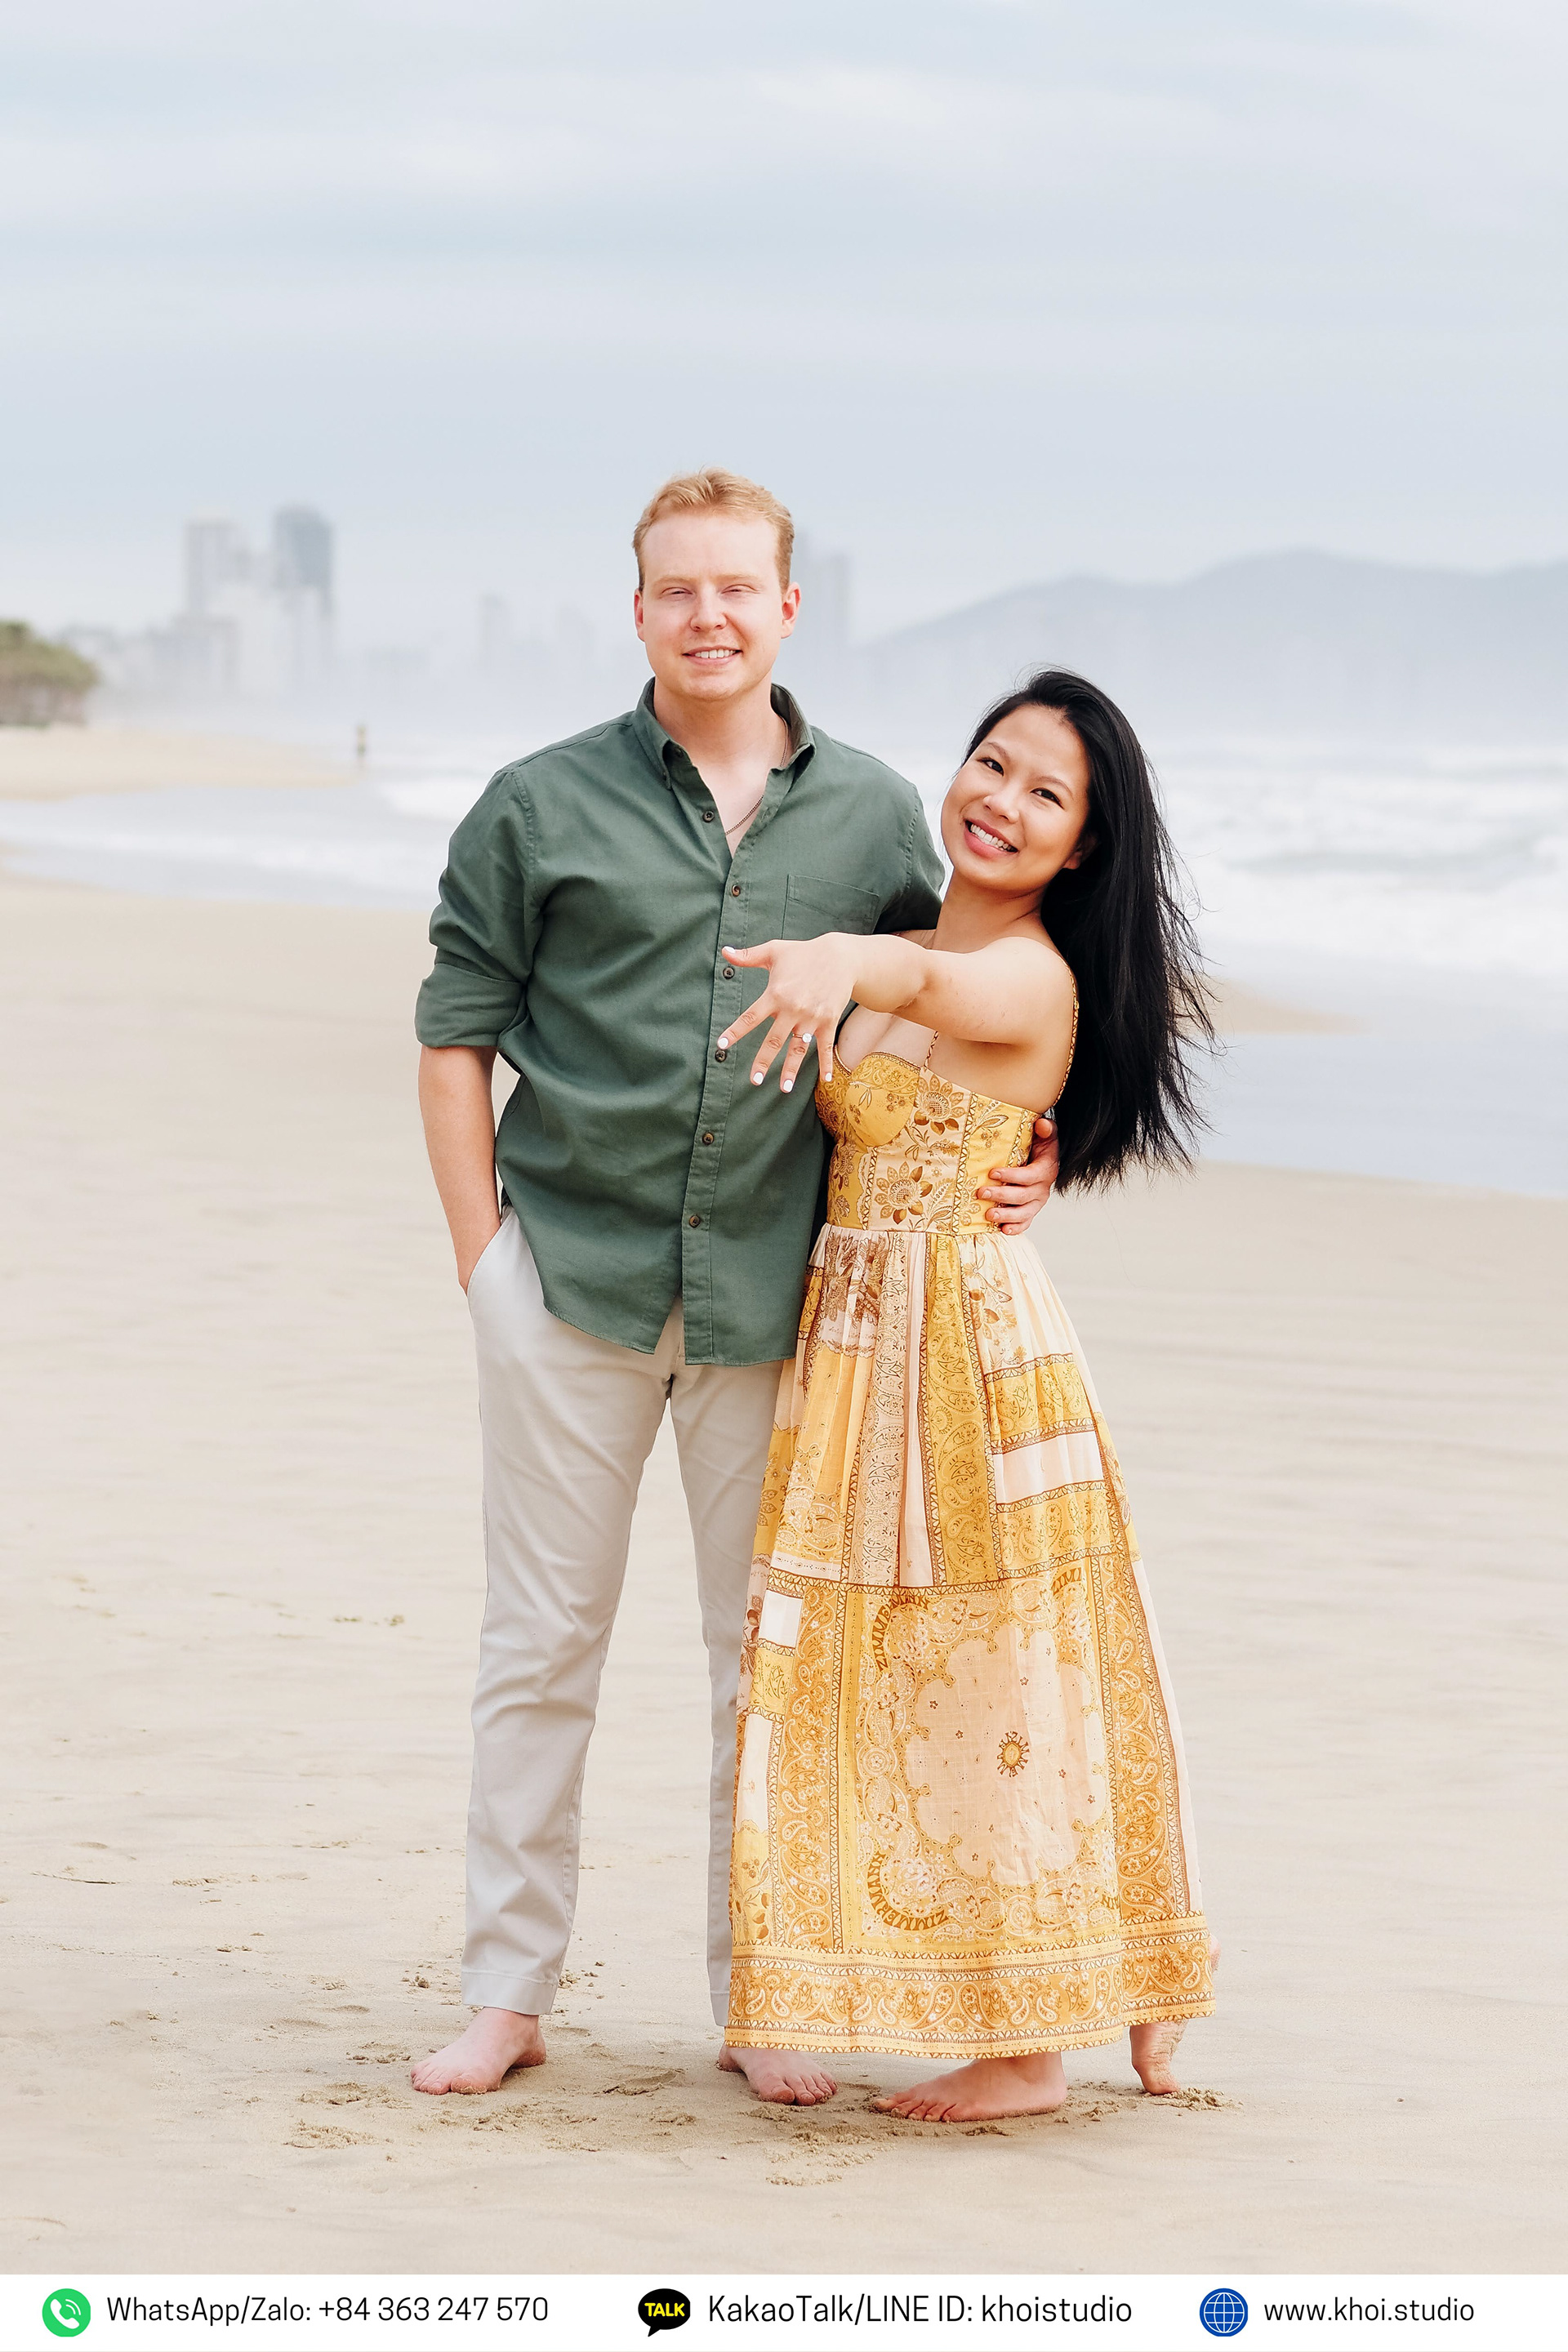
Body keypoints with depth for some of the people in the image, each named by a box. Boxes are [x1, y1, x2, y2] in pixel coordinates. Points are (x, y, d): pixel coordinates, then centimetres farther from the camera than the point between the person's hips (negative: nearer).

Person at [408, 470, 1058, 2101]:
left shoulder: (876, 818, 8)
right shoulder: (541, 808, 3)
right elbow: (455, 1035, 4)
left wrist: (1009, 1161, -1)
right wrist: (483, 1254, -3)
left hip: (774, 1294, 1)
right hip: (571, 1277, -1)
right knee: (540, 1645, 4)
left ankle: (760, 1998, 17)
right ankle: (506, 1993, 13)